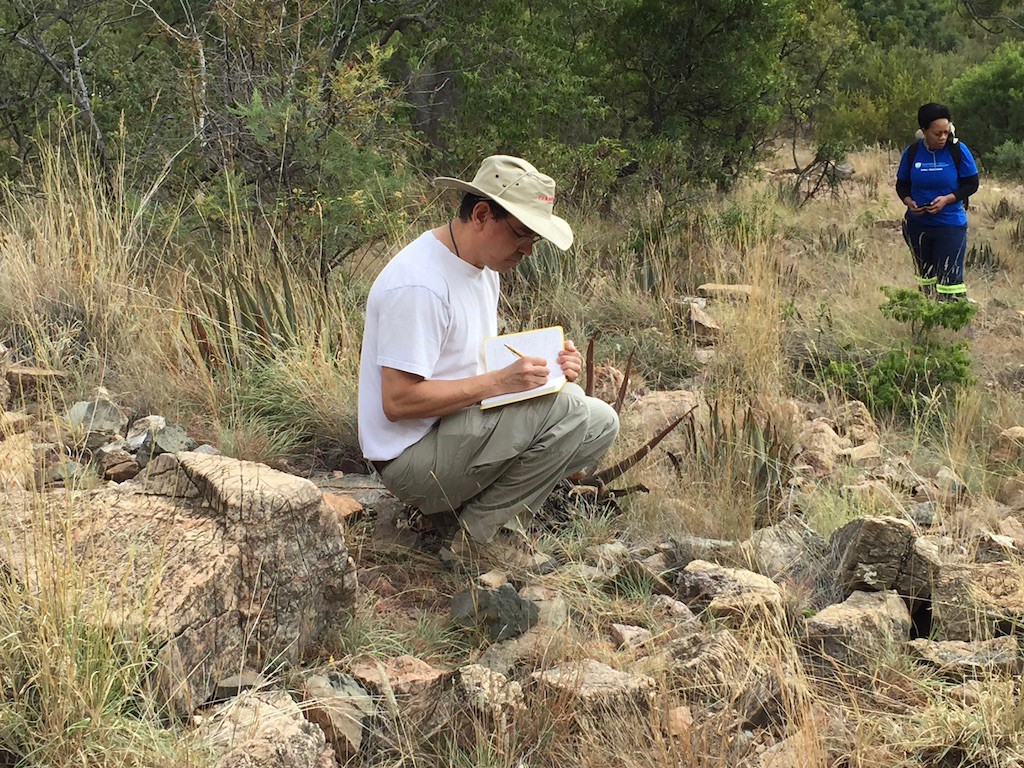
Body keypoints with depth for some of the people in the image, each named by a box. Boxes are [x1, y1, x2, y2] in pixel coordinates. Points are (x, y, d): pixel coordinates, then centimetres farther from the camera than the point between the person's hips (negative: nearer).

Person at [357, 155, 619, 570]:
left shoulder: (485, 267, 10)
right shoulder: (417, 285, -22)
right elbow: (398, 402, -24)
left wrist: (543, 365, -3)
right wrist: (500, 381, -24)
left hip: (455, 427, 10)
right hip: (410, 458, -10)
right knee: (566, 408, -23)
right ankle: (483, 534, -9)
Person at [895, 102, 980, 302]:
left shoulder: (958, 150, -8)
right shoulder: (912, 152, -1)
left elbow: (971, 184, -2)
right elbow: (902, 185, 10)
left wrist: (947, 199, -18)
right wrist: (909, 202, -11)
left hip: (951, 225, -3)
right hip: (918, 225, 3)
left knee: (950, 277, -8)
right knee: (925, 276, 12)